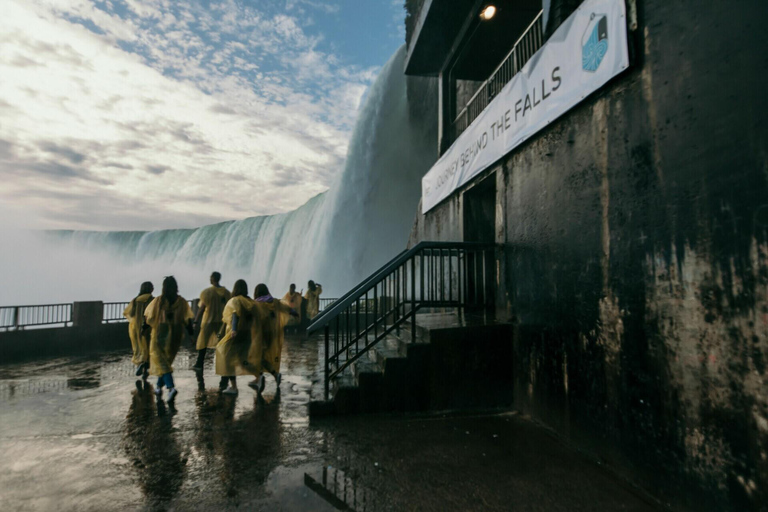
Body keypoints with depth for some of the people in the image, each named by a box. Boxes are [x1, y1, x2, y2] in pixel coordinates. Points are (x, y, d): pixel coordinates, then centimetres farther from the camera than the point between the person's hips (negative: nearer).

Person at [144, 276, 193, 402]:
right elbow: (188, 320, -6)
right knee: (167, 360, 20)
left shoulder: (158, 301, -7)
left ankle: (171, 387, -19)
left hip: (160, 335, -2)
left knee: (161, 361, 0)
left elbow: (147, 317, -1)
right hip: (175, 335, 3)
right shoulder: (182, 301, -4)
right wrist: (191, 334, 0)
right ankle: (159, 387, 30)